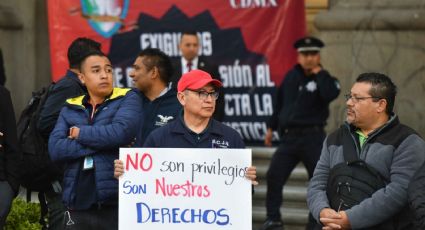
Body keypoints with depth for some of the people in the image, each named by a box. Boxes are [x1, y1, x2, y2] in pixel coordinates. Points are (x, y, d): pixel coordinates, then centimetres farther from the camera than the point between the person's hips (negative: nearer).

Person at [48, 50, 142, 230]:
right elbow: (55, 149, 0)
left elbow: (122, 132, -15)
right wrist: (101, 143, -9)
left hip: (118, 203, -3)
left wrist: (79, 133, -2)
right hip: (78, 206, 3)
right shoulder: (70, 109, 14)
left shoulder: (128, 99, 4)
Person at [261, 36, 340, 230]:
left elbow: (330, 94, -26)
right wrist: (271, 127, 23)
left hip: (313, 137, -3)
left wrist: (319, 73, -16)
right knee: (274, 176, -6)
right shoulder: (291, 77, 11)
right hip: (289, 136, 3)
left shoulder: (324, 79, -2)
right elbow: (279, 102, 21)